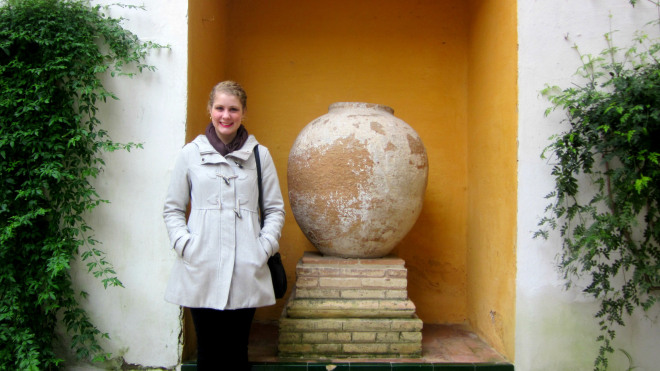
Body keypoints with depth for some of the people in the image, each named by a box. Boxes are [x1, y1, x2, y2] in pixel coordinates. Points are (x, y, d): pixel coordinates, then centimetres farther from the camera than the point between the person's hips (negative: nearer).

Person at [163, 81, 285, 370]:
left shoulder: (259, 154, 6)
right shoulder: (190, 153, 6)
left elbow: (275, 209, 9)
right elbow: (172, 208, 10)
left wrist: (264, 248, -3)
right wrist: (184, 245, -4)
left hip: (245, 271, 0)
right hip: (201, 270, 0)